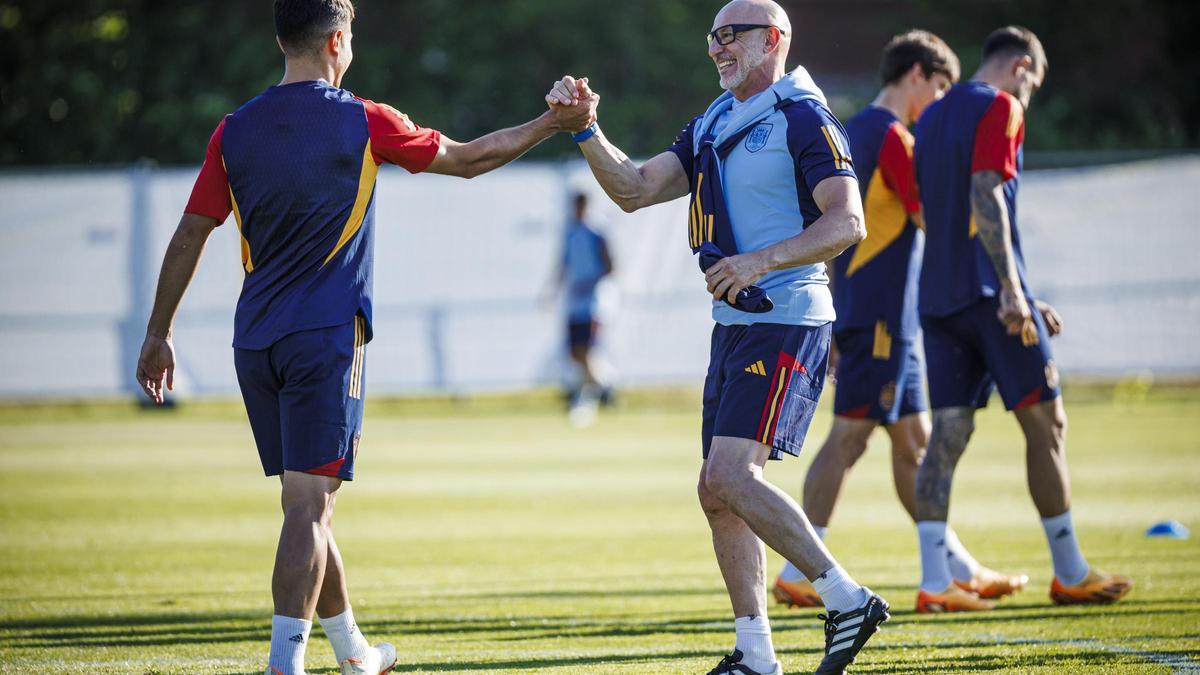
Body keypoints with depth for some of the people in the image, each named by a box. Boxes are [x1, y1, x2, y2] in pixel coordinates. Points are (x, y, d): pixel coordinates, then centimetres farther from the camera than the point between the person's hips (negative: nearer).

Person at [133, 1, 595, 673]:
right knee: (309, 506, -9)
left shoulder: (235, 131, 6)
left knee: (308, 503, 15)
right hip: (325, 338, -5)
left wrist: (159, 334, 17)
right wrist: (553, 124, 18)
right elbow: (467, 159, 7)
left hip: (255, 341, 5)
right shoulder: (364, 123, -5)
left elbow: (188, 238, 8)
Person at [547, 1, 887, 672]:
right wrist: (586, 128, 0)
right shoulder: (714, 126, 17)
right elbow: (635, 189, 13)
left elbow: (847, 222, -17)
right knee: (719, 492, 7)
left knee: (730, 477, -19)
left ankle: (846, 598, -12)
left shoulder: (803, 120, -10)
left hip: (784, 323, -9)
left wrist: (761, 262, -27)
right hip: (736, 325, 9)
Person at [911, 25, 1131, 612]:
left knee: (948, 432, 2)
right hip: (988, 292, -8)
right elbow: (987, 198, -18)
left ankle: (934, 580, -7)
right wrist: (1013, 291, -22)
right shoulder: (1000, 107, -5)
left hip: (938, 295, 8)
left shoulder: (933, 118, 20)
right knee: (1045, 424, 1)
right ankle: (1070, 575, 4)